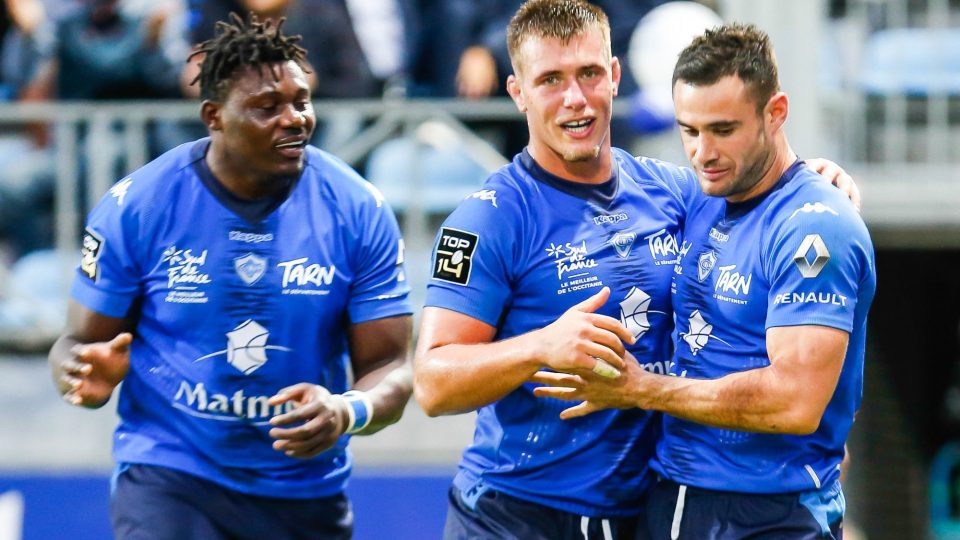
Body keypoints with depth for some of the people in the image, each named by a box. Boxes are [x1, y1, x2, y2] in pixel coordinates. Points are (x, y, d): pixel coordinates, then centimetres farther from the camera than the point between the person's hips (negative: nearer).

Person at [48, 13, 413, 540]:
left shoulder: (359, 212, -6)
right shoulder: (135, 206, -8)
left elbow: (388, 367, -4)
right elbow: (79, 342, 0)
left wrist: (348, 413, -27)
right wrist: (86, 375, -25)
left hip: (306, 492, 3)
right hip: (167, 475, -2)